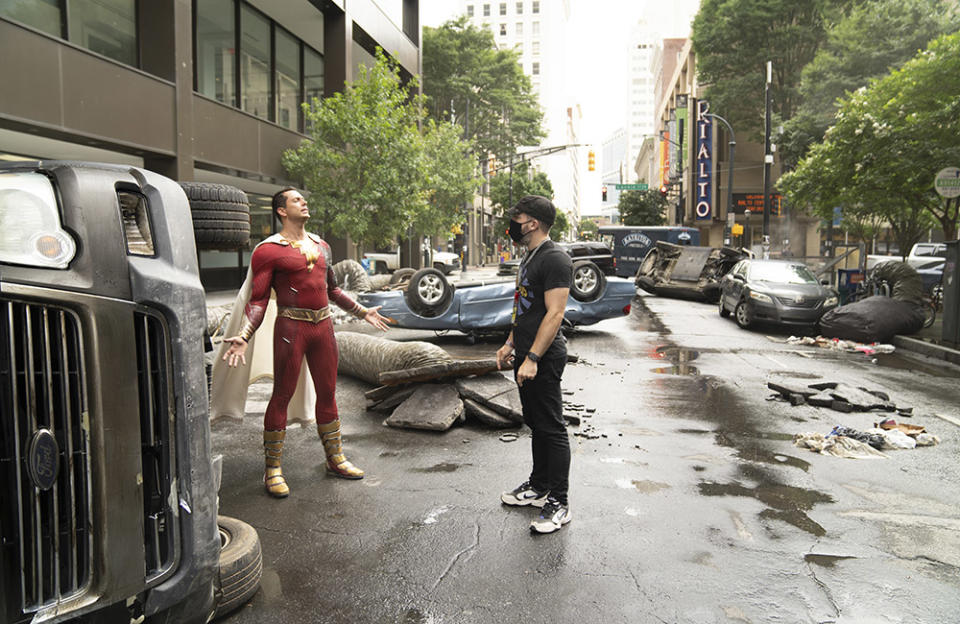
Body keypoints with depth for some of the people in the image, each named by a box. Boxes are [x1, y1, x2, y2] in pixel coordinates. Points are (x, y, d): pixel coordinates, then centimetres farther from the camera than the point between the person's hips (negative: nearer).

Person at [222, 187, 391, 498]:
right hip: (291, 327, -6)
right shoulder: (268, 250, -5)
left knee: (327, 393, 12)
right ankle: (273, 469, 10)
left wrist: (362, 312, 28)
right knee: (282, 395, 0)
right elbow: (258, 300, -8)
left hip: (323, 325, 6)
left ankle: (335, 458, 24)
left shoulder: (321, 245, 15)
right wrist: (243, 337, -20)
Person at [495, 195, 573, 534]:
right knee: (536, 423, 18)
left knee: (551, 427, -3)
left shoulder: (555, 259, -17)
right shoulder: (530, 258, 16)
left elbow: (554, 313, -23)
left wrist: (532, 358, -25)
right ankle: (538, 487, 32)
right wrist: (511, 344, 21)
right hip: (526, 355, 10)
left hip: (544, 357, -10)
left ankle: (558, 504, 5)